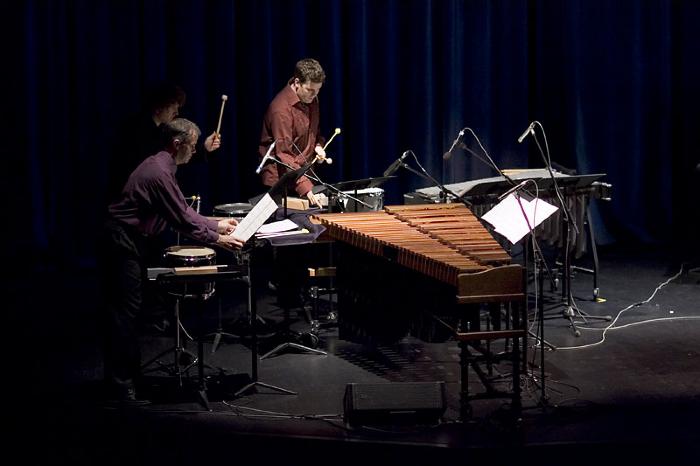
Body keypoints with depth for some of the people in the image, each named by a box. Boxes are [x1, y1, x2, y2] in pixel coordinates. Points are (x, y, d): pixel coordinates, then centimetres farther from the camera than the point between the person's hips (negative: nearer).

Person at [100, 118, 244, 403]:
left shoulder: (162, 166, 11)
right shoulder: (159, 173, -22)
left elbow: (183, 211, 17)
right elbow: (181, 219, -20)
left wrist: (217, 224, 14)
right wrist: (217, 239, -13)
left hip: (133, 242, 11)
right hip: (123, 243, -11)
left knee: (130, 310, 16)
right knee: (124, 312, -9)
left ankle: (128, 372, 24)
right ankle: (121, 386, -8)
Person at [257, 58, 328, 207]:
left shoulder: (311, 99, 6)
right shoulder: (281, 109, -21)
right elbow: (284, 155, -26)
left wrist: (318, 145, 3)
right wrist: (306, 189, -35)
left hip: (304, 174, 8)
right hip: (280, 182, -8)